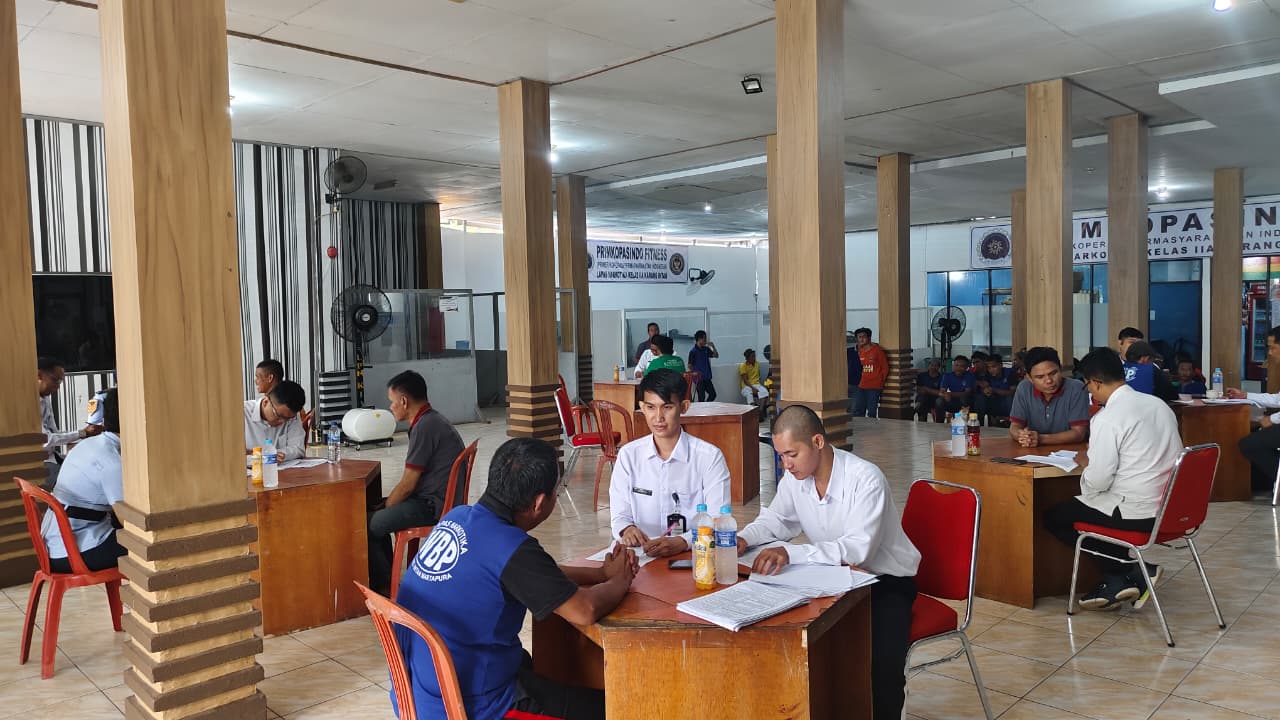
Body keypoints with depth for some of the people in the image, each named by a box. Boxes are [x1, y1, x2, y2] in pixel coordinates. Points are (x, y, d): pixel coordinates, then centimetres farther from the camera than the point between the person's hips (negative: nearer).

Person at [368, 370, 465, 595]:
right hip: (443, 500, 11)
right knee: (375, 511, 19)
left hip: (434, 507, -11)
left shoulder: (424, 427, -20)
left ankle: (384, 586, 9)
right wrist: (383, 506, 14)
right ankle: (387, 573, 24)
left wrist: (384, 507, -1)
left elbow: (407, 484, -17)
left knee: (367, 525, -8)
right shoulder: (432, 420, 12)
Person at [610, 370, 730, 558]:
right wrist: (627, 530, -16)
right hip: (641, 556, 2)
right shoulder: (628, 455, 7)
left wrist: (682, 542, -27)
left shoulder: (710, 457, -3)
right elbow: (619, 515, 8)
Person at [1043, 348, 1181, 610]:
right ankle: (1117, 583, 17)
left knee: (1054, 517, 7)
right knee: (1073, 507, 26)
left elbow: (1097, 481, -20)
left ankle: (1132, 572, 4)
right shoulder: (1159, 404, 7)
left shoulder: (1108, 418, -18)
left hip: (1136, 513, -9)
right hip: (1168, 508, 9)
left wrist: (1083, 475, 3)